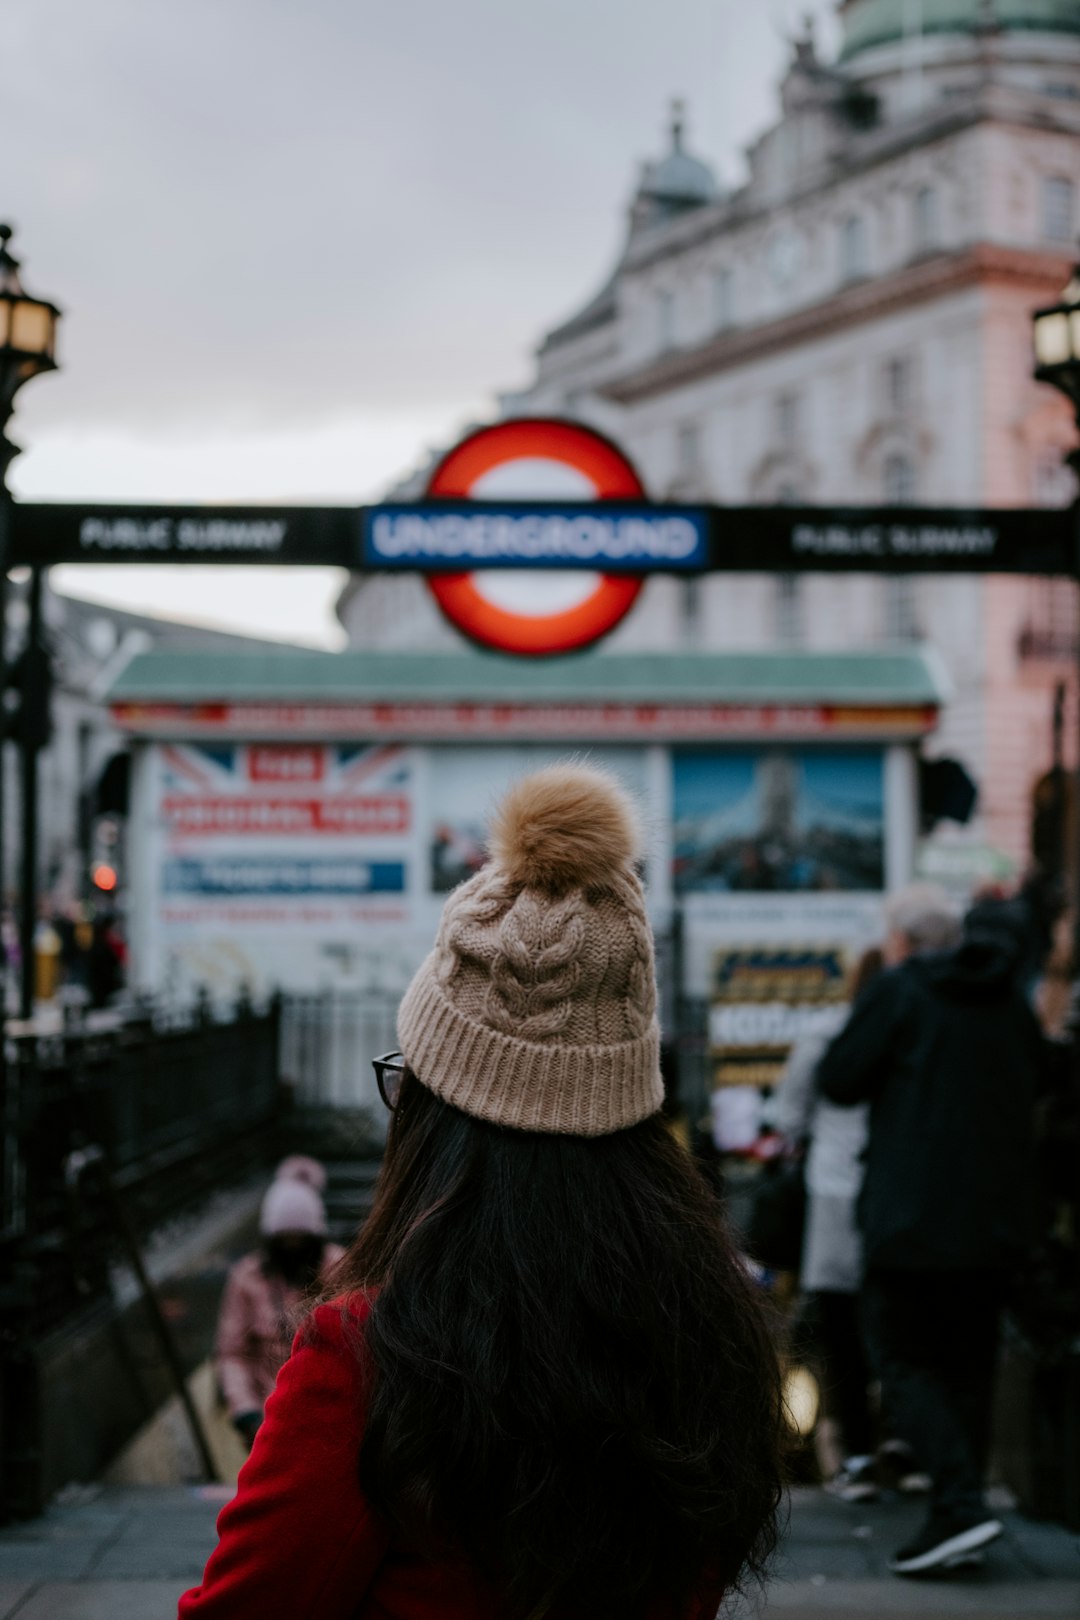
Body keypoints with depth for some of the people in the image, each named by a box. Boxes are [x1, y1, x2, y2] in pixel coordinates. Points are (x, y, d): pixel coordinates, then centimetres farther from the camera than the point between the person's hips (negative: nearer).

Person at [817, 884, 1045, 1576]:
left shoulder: (898, 991, -8)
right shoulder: (1009, 995, 10)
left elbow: (839, 1079, -6)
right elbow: (1036, 1076, 22)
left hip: (915, 1216, -6)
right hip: (997, 1215, 6)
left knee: (906, 1362, -2)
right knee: (970, 1364, 12)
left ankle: (961, 1504, -16)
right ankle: (956, 1517, 11)